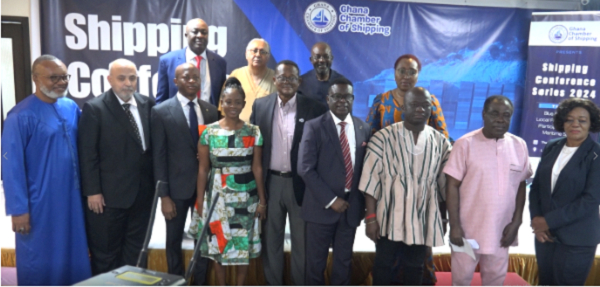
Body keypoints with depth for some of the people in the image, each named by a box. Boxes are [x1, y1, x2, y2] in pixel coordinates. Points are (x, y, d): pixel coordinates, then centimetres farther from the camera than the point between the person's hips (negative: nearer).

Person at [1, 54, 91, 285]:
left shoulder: (72, 108, 3)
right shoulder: (21, 116, -13)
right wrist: (19, 209, -14)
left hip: (72, 199, 5)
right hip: (39, 204, -5)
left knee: (73, 257, 15)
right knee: (39, 261, 10)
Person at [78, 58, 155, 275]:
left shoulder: (148, 104, 4)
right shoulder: (94, 108, -8)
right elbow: (87, 154, -9)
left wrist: (155, 182, 3)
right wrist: (92, 191, -12)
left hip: (142, 191, 4)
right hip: (109, 194, -4)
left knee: (136, 250, 16)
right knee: (105, 252, 11)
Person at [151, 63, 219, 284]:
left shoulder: (211, 111, 4)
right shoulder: (161, 111, -6)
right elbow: (159, 156, -8)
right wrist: (164, 195, -11)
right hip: (177, 187, -2)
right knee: (175, 240, 14)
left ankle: (200, 282, 31)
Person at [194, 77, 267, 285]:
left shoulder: (254, 132, -2)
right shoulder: (209, 132, -2)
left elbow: (257, 168, -1)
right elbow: (203, 169, 0)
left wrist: (262, 199, -1)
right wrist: (200, 201, -1)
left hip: (246, 196, 0)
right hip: (217, 195, 0)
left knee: (244, 243, 7)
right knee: (218, 242, 9)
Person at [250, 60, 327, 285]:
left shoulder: (314, 108, -6)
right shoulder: (260, 106, 2)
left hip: (301, 184, -2)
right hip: (270, 183, 2)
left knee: (302, 241, 10)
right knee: (271, 239, 15)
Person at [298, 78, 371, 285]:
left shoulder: (364, 128, 5)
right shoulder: (314, 127, -7)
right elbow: (305, 169, -13)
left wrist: (364, 201, 1)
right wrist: (330, 200, -15)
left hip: (351, 206, 3)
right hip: (321, 206, -3)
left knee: (344, 260, 16)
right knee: (316, 261, 11)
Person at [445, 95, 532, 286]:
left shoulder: (519, 146, 1)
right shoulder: (465, 144, -12)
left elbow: (521, 186, 7)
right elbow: (452, 186, -11)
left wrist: (516, 222, 0)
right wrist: (454, 225, -13)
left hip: (501, 230, 4)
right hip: (468, 229, -3)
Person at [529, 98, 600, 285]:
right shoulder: (551, 148, 5)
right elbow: (536, 186, 6)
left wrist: (549, 221, -16)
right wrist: (536, 220, -7)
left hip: (576, 240, -4)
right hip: (545, 234, 4)